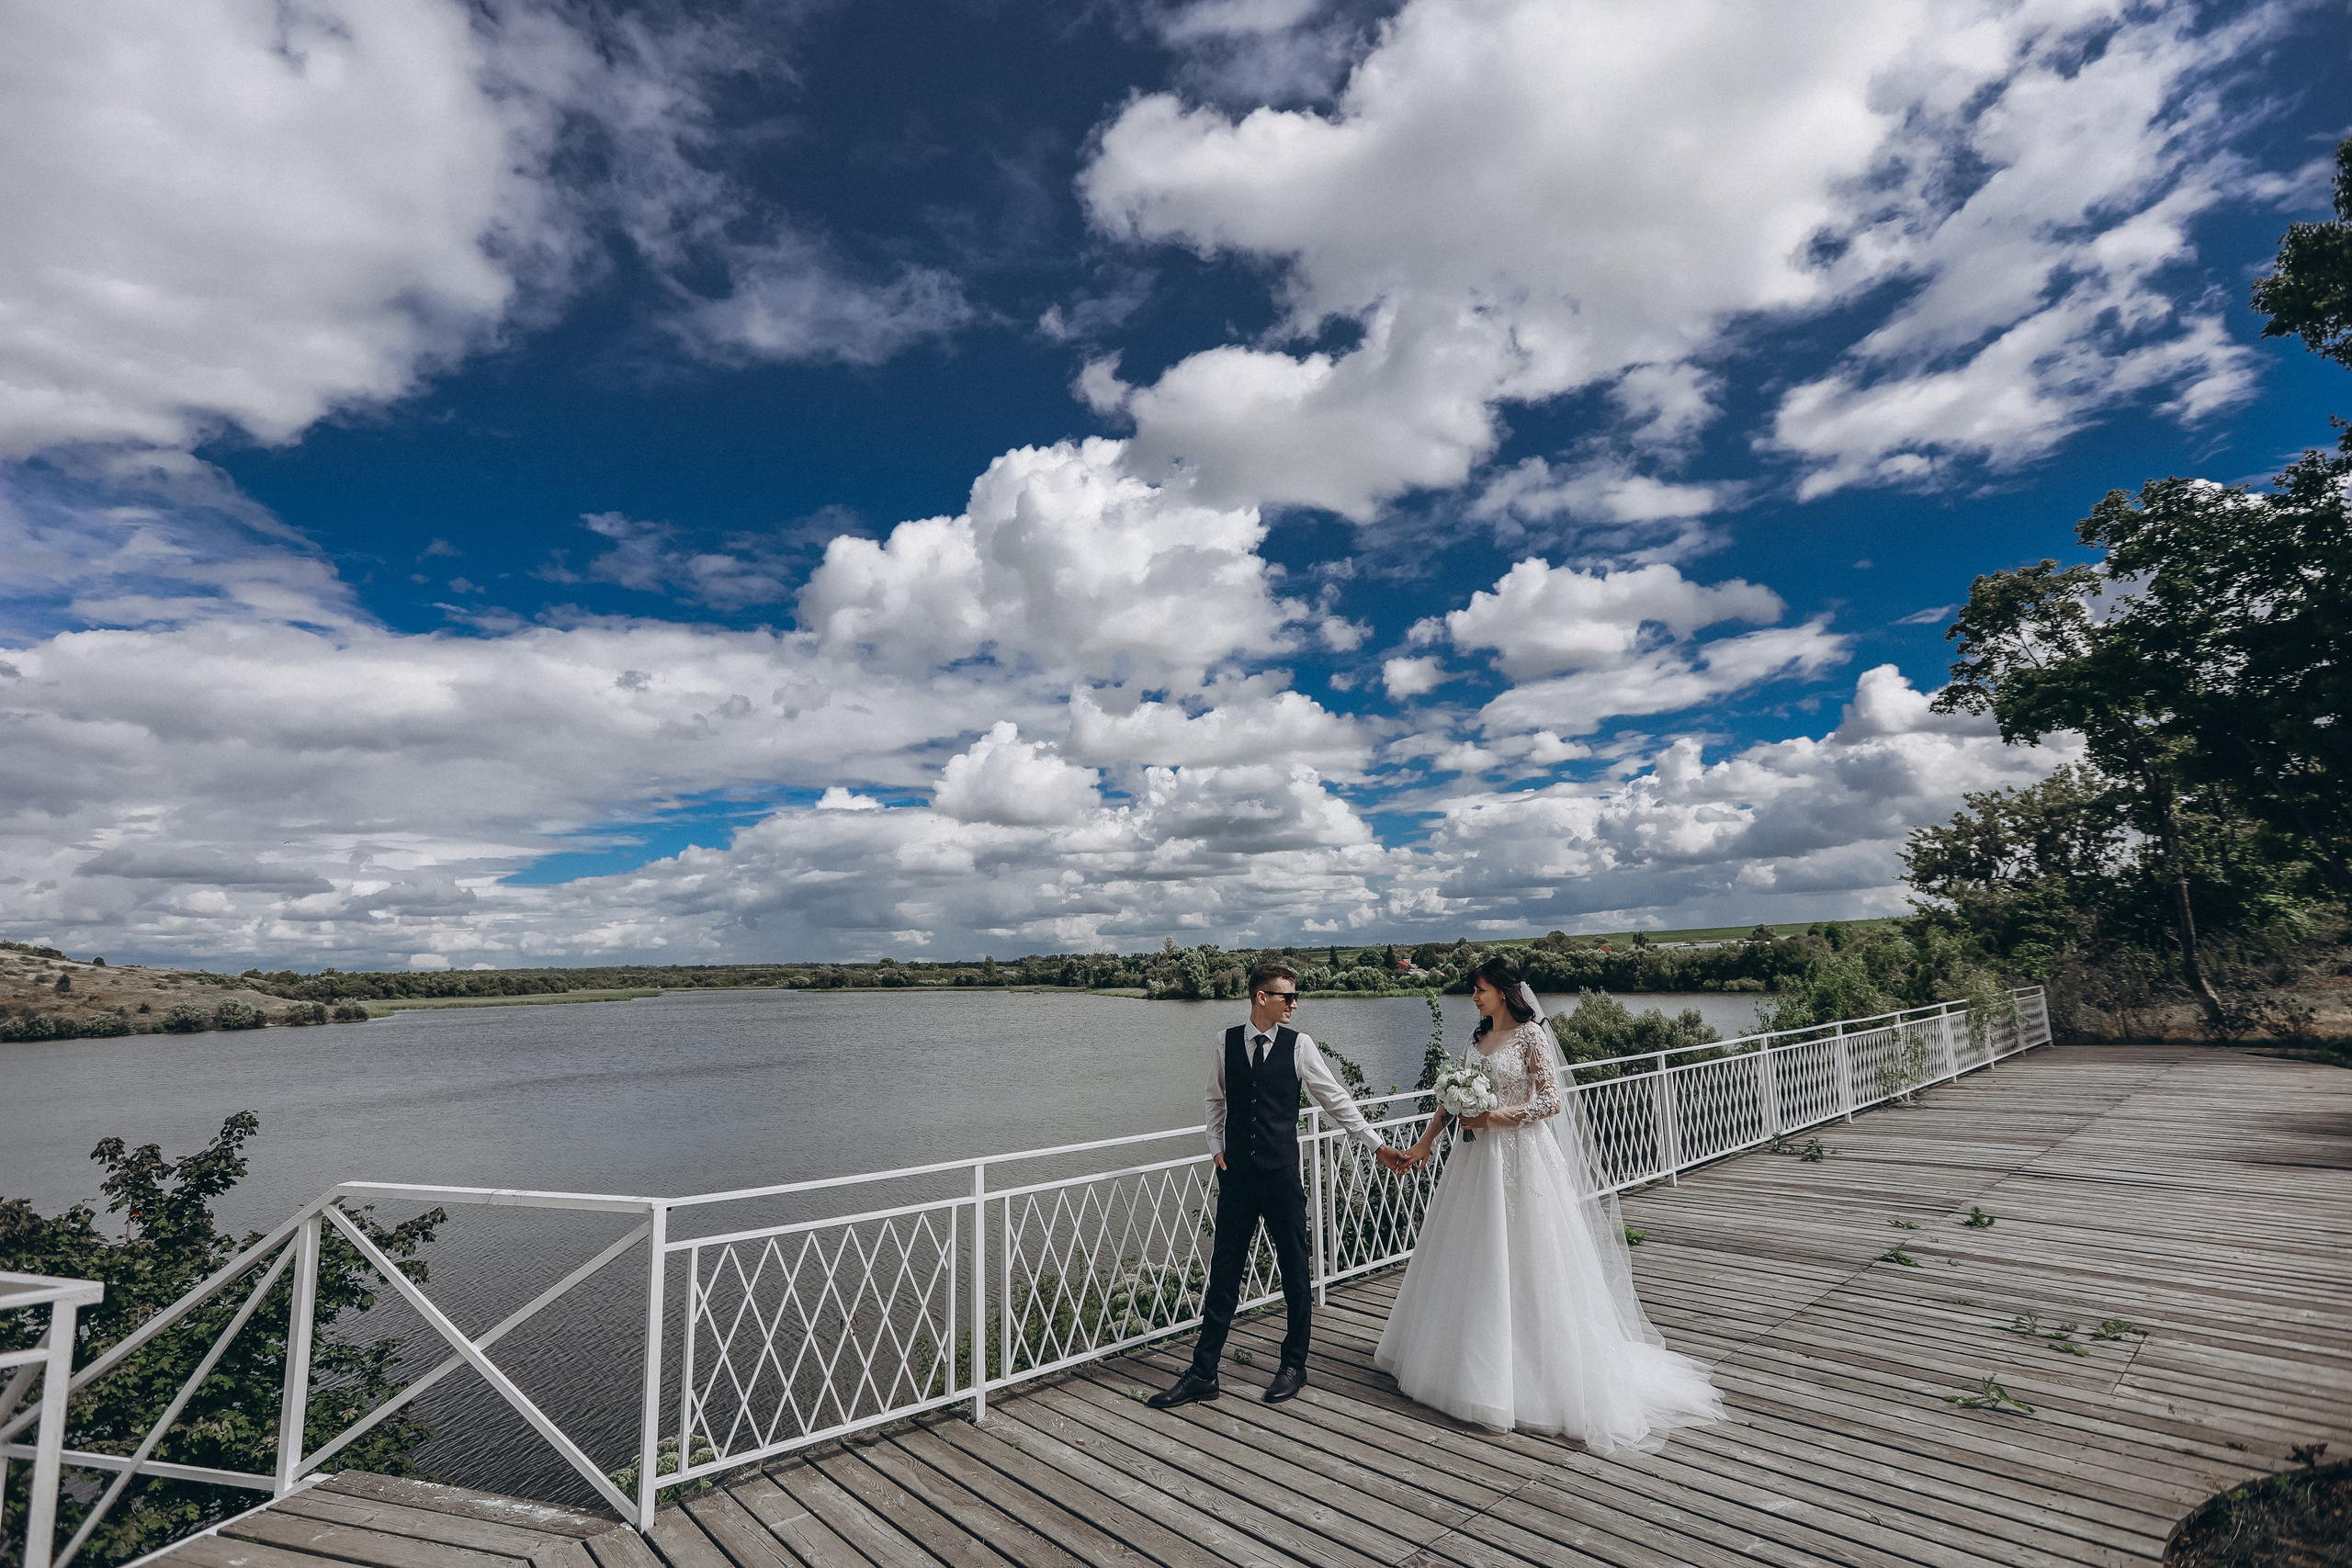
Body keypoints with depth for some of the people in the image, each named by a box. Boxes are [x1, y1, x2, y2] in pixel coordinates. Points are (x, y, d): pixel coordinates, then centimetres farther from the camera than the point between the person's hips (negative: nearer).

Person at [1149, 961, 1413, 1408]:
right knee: (1224, 1272, 8)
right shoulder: (1226, 1043, 1)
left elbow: (1336, 1100, -1)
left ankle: (1294, 1366, 28)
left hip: (1282, 1173, -1)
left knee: (1295, 1270, 9)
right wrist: (1217, 1149, 3)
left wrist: (1377, 1145, -2)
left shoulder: (1298, 1045, -5)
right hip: (1236, 1174, 1)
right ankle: (1202, 1374, 17)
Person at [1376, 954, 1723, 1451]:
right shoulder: (1478, 1038, 10)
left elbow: (1552, 1100, -16)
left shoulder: (1530, 1035, -11)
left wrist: (1496, 1116, -16)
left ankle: (1531, 1370, 13)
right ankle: (1475, 1360, 30)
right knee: (1473, 1262, 14)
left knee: (1522, 1264, -1)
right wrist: (1425, 1140, 12)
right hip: (1477, 1158, 7)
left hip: (1520, 1158, -7)